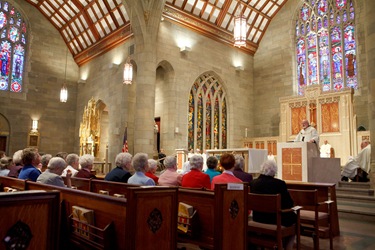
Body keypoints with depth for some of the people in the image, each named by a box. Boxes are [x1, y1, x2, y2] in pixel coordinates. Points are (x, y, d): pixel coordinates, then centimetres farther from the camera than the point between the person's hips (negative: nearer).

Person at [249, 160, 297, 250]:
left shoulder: (253, 183, -6)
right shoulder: (280, 183, -18)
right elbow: (290, 204, -11)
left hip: (258, 218, 6)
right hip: (276, 219, -5)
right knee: (294, 216, 25)